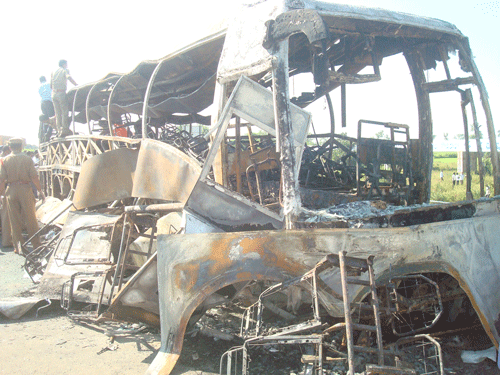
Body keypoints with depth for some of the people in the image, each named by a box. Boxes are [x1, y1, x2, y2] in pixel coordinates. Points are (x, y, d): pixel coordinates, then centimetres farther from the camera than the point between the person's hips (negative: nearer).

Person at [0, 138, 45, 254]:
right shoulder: (27, 159, -3)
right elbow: (34, 177, -7)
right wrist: (40, 190, 1)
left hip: (11, 191, 2)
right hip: (25, 189, -1)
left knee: (14, 221, 8)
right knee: (30, 219, 6)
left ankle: (18, 247, 10)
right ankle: (36, 245, 10)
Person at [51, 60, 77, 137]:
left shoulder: (53, 72, 20)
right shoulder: (65, 70, 3)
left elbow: (51, 86, 18)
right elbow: (69, 77, -21)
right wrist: (76, 85, -22)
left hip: (54, 94, 6)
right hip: (61, 93, -6)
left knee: (58, 114, 8)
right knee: (65, 112, -6)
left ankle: (59, 130, 5)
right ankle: (65, 130, -11)